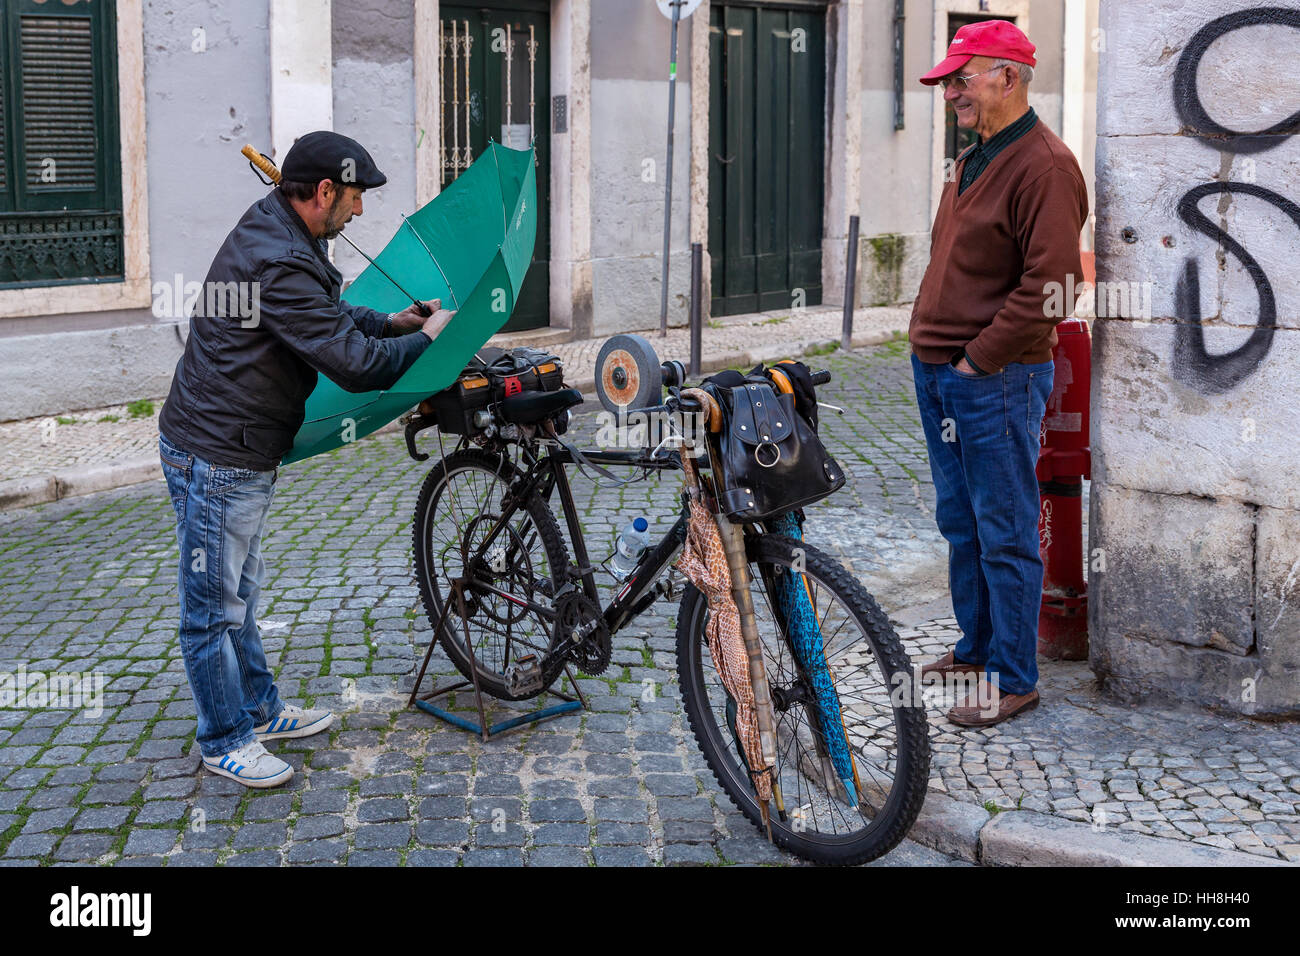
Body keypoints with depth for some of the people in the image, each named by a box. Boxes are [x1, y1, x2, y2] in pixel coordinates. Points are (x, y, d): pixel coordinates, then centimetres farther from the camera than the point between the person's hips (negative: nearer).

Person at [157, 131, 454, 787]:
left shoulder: (265, 232, 8)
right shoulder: (282, 265, -26)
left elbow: (327, 314, 24)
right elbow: (354, 363, -26)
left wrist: (390, 321, 10)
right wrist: (425, 338, -10)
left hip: (235, 451, 11)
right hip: (216, 460, -11)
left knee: (239, 591, 22)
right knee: (214, 605, 3)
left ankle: (259, 709, 37)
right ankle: (225, 741, 16)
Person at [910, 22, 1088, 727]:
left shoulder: (1045, 167, -15)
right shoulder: (974, 159, 15)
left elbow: (1052, 284, -22)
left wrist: (978, 359, -17)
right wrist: (932, 350, 15)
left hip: (996, 380, -9)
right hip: (937, 372, 10)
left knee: (1005, 535, -1)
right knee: (960, 523, 18)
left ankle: (1013, 678, 8)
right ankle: (976, 649, 31)